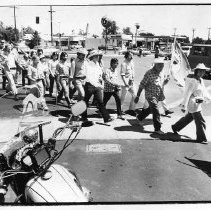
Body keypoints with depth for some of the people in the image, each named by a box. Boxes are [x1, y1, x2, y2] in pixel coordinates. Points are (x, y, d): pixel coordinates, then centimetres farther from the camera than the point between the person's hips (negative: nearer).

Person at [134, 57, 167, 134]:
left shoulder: (160, 73, 5)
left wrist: (161, 95, 17)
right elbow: (142, 85, -16)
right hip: (150, 95, -8)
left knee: (150, 109, 22)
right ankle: (157, 129, 1)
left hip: (157, 96, 8)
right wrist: (137, 96, -15)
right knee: (156, 112, -9)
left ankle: (139, 117, 45)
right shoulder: (149, 73, -19)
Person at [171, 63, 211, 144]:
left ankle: (175, 127, 41)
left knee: (188, 118, 25)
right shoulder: (192, 81, -22)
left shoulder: (200, 80, 7)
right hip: (193, 105, -10)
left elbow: (204, 90, 19)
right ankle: (201, 138, 16)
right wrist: (184, 106, -22)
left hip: (197, 103, 10)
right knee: (200, 122, 0)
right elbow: (187, 94, -23)